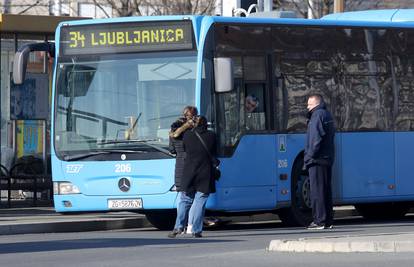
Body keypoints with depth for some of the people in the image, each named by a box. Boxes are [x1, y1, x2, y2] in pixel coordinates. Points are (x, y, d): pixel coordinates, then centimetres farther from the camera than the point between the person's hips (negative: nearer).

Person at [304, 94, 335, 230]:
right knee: (326, 190, 12)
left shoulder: (318, 115, -11)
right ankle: (328, 221, 13)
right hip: (327, 159, 10)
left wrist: (310, 155, -16)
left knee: (317, 191, -8)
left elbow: (316, 138, -18)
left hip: (317, 160, -10)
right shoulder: (326, 114, 19)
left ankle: (319, 221, -9)